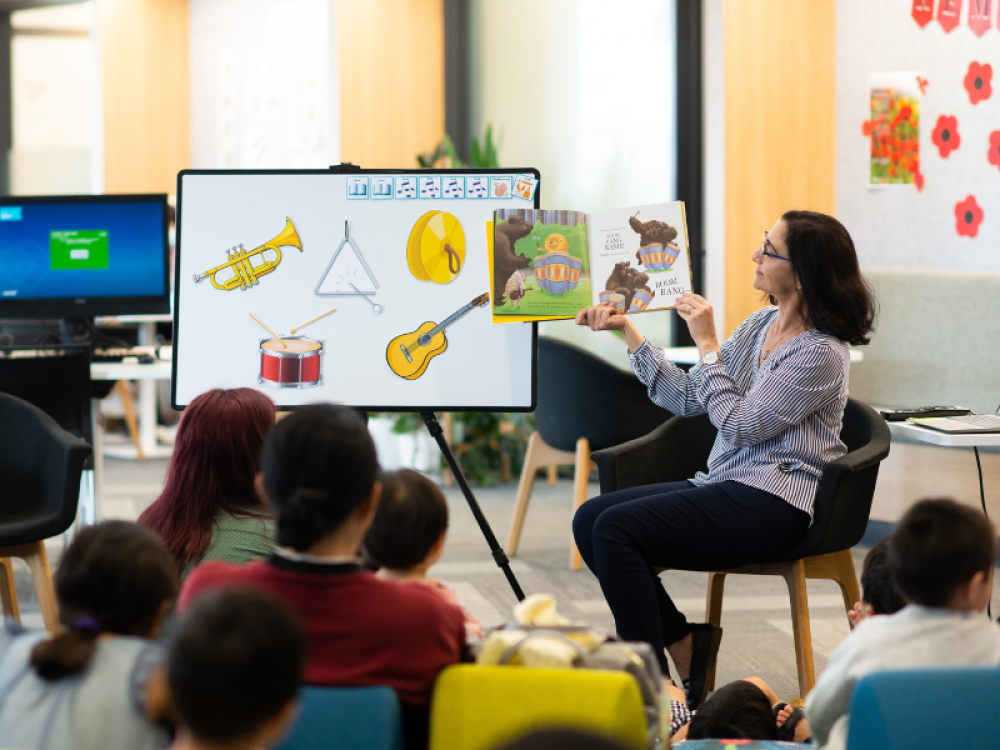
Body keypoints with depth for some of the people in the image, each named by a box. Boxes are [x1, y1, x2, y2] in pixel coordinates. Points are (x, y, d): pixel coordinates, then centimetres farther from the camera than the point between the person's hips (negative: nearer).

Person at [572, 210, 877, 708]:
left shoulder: (820, 353, -15)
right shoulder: (761, 325, 12)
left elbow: (741, 425, -18)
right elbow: (688, 398, 13)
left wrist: (708, 345, -13)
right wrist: (627, 331, 9)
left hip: (773, 504, -9)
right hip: (723, 485, 9)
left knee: (616, 528, -23)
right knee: (590, 518, -6)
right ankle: (686, 646, 4)